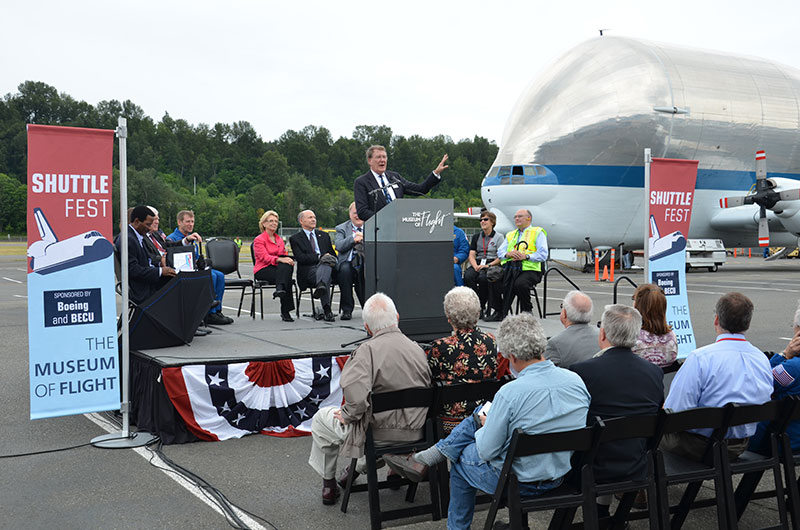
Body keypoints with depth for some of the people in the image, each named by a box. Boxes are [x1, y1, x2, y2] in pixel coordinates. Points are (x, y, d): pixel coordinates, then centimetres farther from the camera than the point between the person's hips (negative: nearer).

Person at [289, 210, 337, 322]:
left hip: (326, 266, 3)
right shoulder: (295, 239, 13)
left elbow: (333, 254, 25)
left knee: (327, 262, -37)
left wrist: (331, 259, -2)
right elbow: (300, 258, -3)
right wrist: (320, 257, -13)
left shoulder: (324, 235, 28)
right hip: (308, 271, -3)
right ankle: (327, 310, -51)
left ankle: (320, 286, -64)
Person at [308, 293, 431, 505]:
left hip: (379, 434, -6)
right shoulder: (418, 349, -1)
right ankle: (360, 468, 49)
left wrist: (347, 414, -14)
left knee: (321, 419, 19)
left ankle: (328, 483, 31)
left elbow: (356, 393, -34)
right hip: (414, 433, 6)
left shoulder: (368, 350, -20)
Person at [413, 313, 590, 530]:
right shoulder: (576, 380, -11)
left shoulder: (509, 393, -29)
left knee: (462, 459, 26)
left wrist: (485, 425, 4)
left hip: (520, 483, -6)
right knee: (478, 417, 15)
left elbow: (487, 452, -18)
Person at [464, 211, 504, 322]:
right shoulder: (476, 237, 20)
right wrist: (476, 266, -11)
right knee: (468, 276, -30)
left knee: (483, 278, -36)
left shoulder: (499, 237, 6)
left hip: (492, 265, -4)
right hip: (477, 264, 4)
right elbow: (472, 255, 10)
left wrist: (488, 265, -16)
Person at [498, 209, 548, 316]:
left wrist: (526, 256, -15)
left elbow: (543, 255, -2)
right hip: (509, 267, 4)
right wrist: (508, 254, -5)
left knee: (520, 283, -35)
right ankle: (501, 312, -19)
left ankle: (527, 312, -11)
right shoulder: (510, 234, 30)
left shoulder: (537, 232, 11)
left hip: (529, 268, -4)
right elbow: (500, 252, 19)